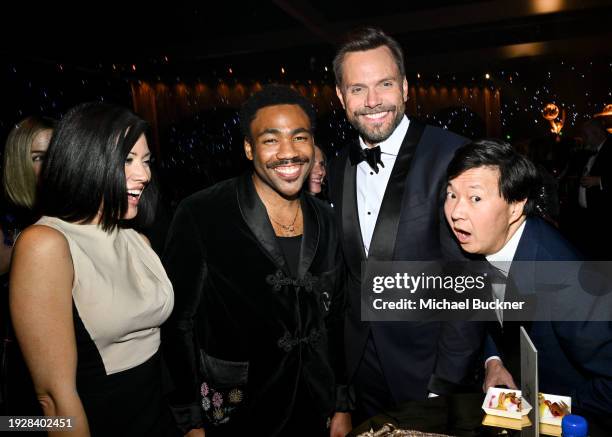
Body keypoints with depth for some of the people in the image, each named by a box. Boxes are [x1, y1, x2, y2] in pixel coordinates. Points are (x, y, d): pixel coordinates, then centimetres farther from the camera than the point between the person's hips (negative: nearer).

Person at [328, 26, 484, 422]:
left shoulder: (452, 156, -18)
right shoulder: (340, 166, 1)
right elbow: (350, 267, 7)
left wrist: (448, 380, -17)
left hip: (426, 362, -5)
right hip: (362, 361, 5)